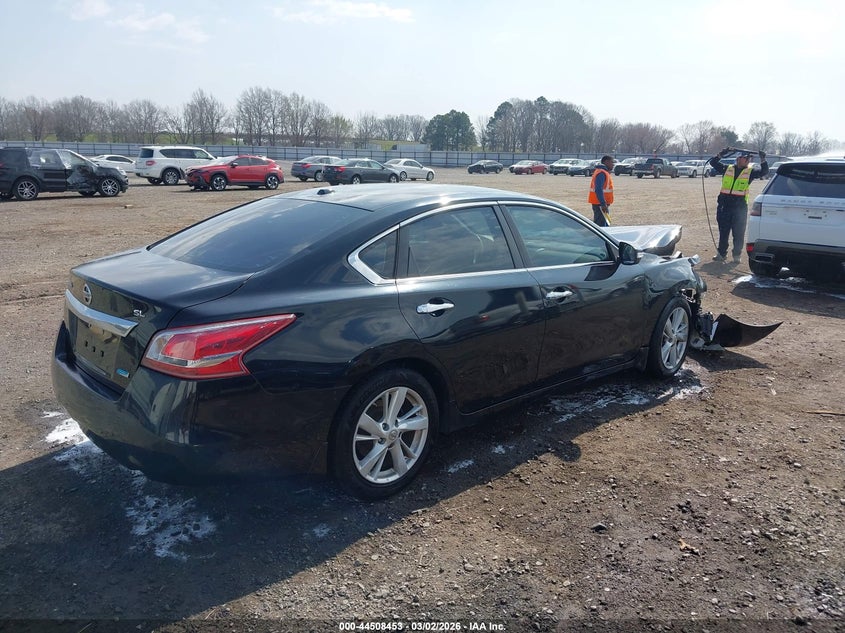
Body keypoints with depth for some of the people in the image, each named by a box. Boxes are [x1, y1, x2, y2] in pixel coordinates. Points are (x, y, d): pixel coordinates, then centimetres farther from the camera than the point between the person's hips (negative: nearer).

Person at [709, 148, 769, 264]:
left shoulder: (750, 171, 6)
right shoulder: (727, 169, 8)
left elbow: (764, 171, -3)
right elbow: (713, 162, 9)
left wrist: (763, 160, -15)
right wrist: (721, 154, -5)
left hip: (740, 207, -1)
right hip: (724, 206, 1)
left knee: (739, 233, 1)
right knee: (723, 231, 9)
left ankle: (737, 254, 10)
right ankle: (722, 253, 17)